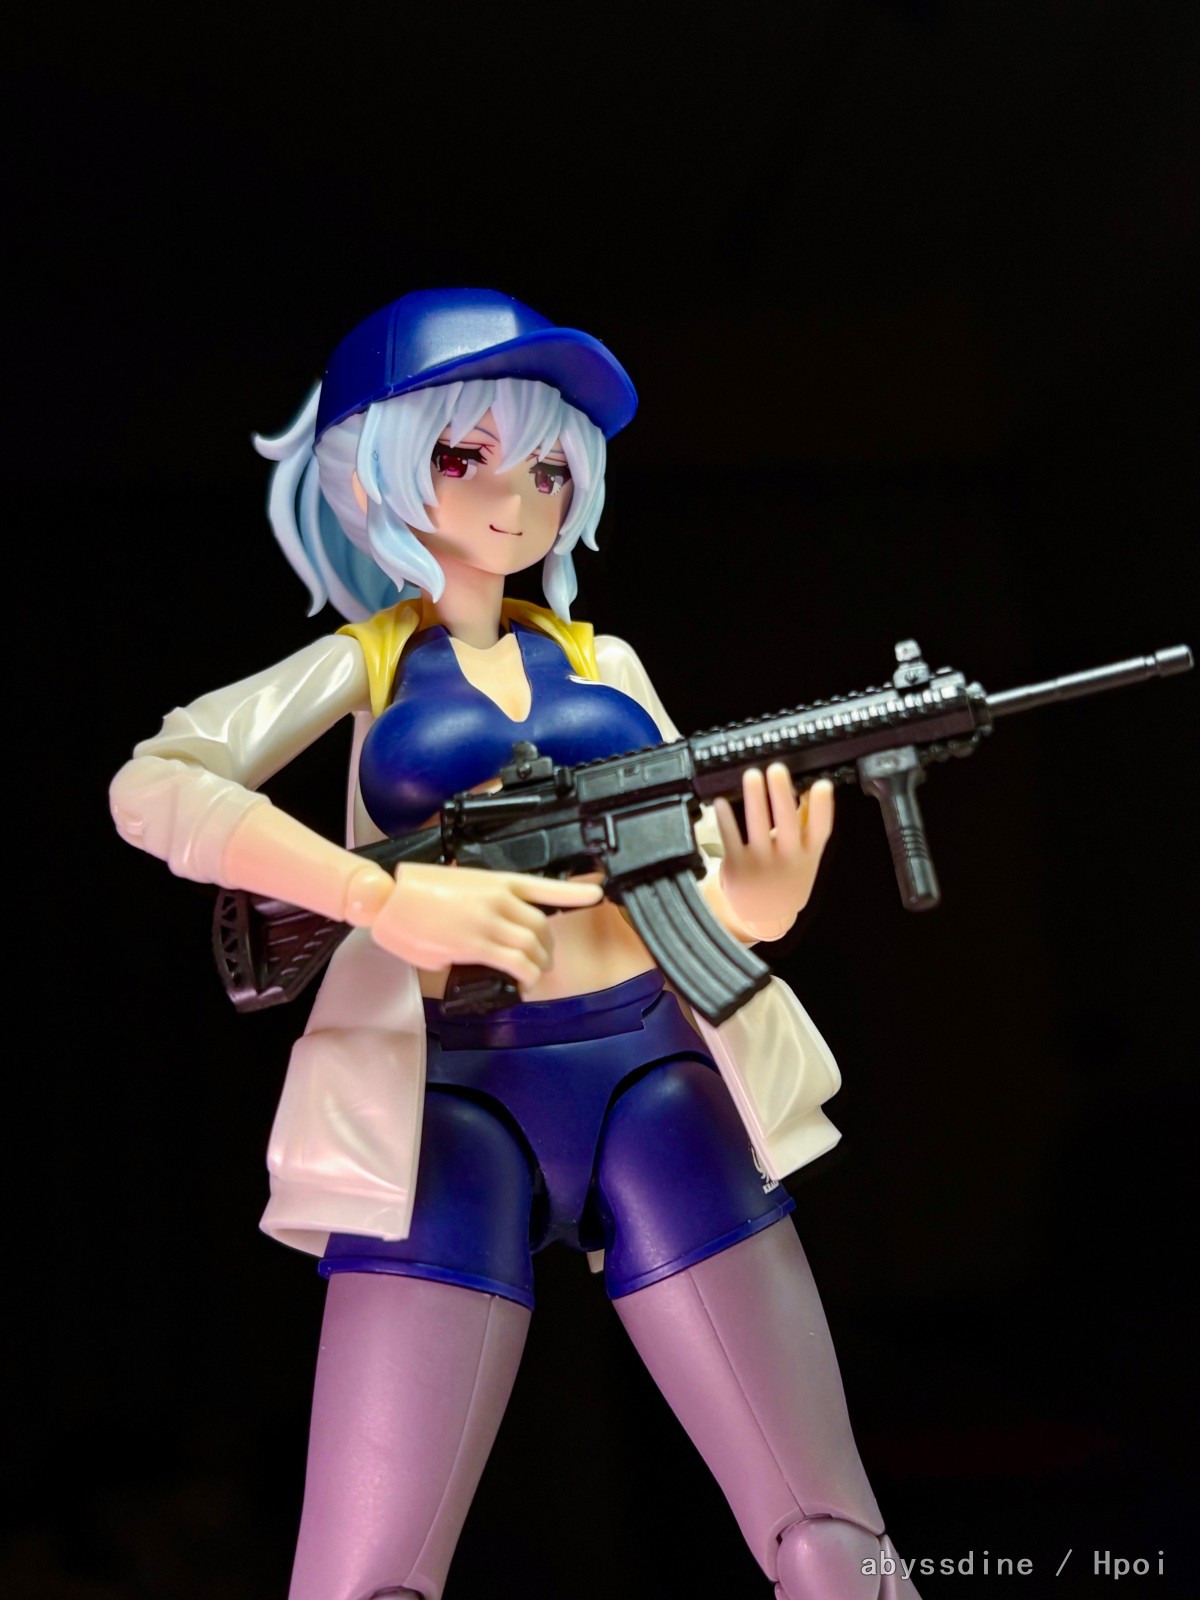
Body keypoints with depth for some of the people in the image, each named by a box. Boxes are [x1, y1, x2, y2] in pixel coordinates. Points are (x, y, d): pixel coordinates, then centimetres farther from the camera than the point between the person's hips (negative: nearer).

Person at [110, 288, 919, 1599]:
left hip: (656, 1070, 3)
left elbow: (702, 856, 10)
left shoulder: (603, 661, 17)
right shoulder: (362, 661, 9)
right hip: (450, 1099, -2)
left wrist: (759, 899, -14)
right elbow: (151, 789, -7)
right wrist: (384, 898, -19)